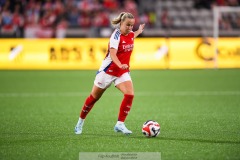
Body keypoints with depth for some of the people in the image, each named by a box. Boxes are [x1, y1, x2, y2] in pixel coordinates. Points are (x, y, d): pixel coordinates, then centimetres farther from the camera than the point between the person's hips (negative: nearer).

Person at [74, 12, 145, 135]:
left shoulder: (130, 34, -1)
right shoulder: (116, 35, -22)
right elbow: (112, 53, -38)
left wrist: (139, 31, 23)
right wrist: (120, 65, -53)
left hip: (123, 72, 5)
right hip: (108, 70, -5)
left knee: (130, 95, -19)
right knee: (94, 97, 10)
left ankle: (120, 124, -13)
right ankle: (80, 122, 28)